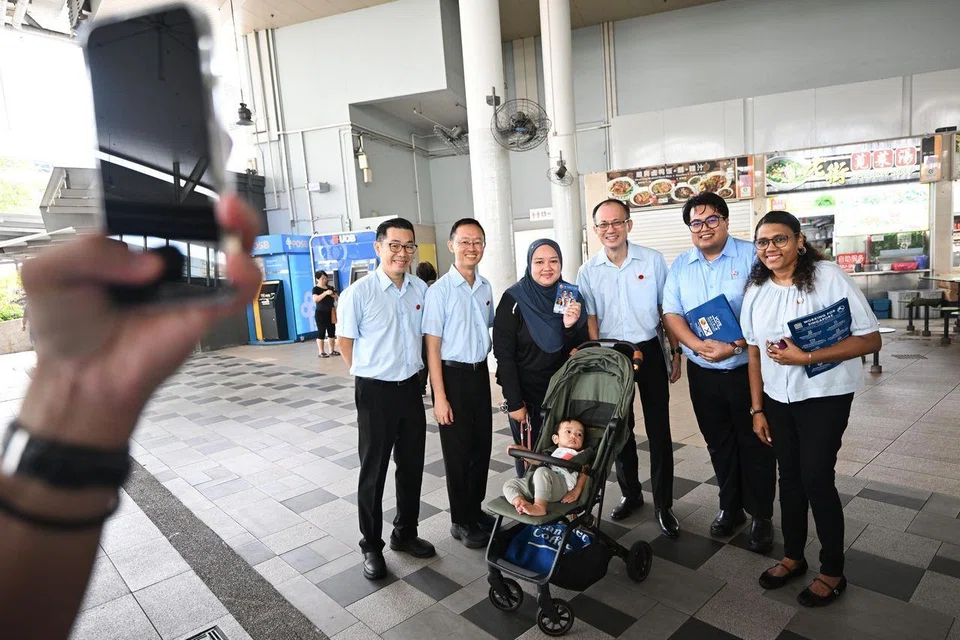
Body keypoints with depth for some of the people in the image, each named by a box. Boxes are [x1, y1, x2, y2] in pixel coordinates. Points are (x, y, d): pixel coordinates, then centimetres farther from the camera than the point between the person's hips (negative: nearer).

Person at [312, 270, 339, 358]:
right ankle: (321, 352, 2)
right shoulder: (316, 289, -7)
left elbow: (336, 299, 15)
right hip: (320, 313, -6)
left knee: (332, 331, 8)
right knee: (321, 332, -3)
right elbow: (315, 299, -24)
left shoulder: (330, 288, 10)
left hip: (330, 313, 6)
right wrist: (325, 293, -30)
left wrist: (334, 296, -8)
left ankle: (332, 350, 17)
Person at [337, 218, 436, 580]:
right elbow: (346, 344, -4)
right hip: (375, 391, -5)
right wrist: (372, 376, 5)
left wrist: (408, 370, 12)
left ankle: (405, 533, 37)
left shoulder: (421, 289, 0)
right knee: (373, 472, 9)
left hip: (411, 387, 5)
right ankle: (372, 546, 28)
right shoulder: (359, 293, -14)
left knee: (412, 466, 17)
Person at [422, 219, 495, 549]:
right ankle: (461, 521, 27)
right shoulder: (439, 291, -14)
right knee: (458, 450, 7)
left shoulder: (485, 288, 4)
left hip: (480, 373, 6)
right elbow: (432, 346, -14)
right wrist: (439, 396, -15)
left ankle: (475, 509, 37)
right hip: (453, 375, -6)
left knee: (482, 444, 16)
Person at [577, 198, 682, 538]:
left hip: (649, 350, -1)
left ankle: (663, 504, 18)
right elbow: (590, 320, 2)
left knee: (658, 429, 3)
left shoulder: (653, 260, -4)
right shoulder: (588, 271, -1)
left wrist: (676, 353, 0)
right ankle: (630, 493, 31)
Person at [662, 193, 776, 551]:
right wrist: (699, 346, -17)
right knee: (719, 444, 16)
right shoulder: (680, 266, 6)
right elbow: (671, 314, 0)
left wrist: (735, 346, -23)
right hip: (703, 372, 4)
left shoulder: (751, 256, -5)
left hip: (747, 368, -3)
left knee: (755, 445, 7)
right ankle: (730, 508, 34)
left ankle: (761, 516, 25)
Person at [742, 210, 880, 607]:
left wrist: (805, 357, -25)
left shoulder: (829, 277, -14)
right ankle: (793, 556, 33)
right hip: (777, 399, 5)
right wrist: (757, 410, 6)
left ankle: (832, 571, 21)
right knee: (789, 477, 14)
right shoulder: (756, 291, 3)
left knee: (816, 478, -1)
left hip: (824, 396, -5)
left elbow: (870, 339, -16)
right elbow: (755, 354, 7)